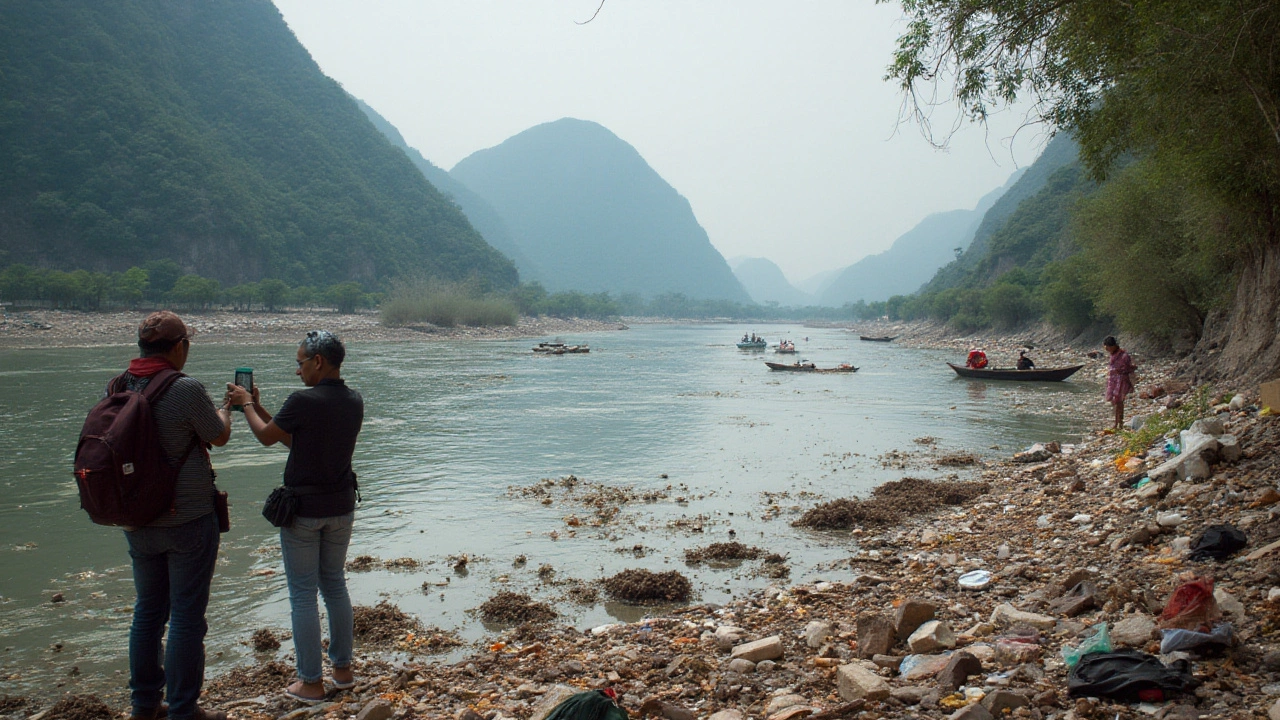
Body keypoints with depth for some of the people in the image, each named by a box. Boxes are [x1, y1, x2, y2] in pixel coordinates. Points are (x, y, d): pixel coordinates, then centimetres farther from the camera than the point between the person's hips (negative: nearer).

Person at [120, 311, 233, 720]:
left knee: (148, 610, 19)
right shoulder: (186, 390, -20)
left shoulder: (120, 387, -1)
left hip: (137, 522, 7)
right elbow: (219, 437, -6)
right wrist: (228, 406, 15)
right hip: (187, 520, -6)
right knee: (187, 617, 4)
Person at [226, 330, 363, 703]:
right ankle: (343, 669, 27)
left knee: (303, 595, 4)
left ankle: (310, 682, 11)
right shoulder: (354, 402, 1)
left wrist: (247, 404, 12)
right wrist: (256, 405, 16)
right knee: (335, 585, 18)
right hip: (341, 507, 7)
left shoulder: (304, 401, -22)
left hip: (303, 508, -6)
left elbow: (267, 436, -5)